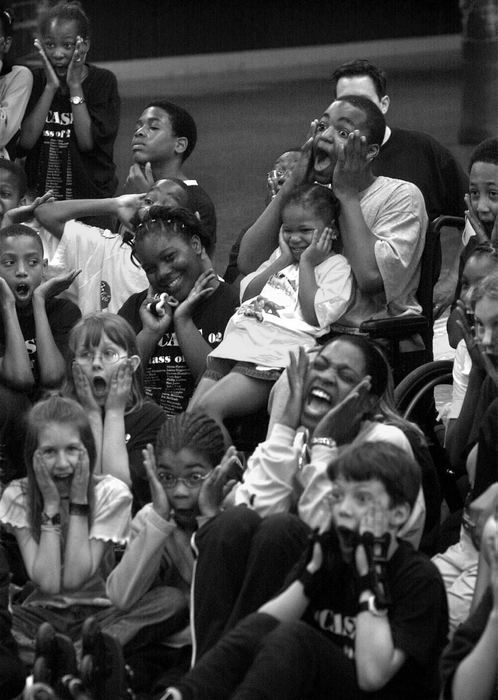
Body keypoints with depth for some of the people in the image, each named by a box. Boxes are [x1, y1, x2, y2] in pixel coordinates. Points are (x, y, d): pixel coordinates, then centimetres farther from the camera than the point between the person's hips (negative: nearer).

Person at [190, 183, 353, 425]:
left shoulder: (336, 267, 6)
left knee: (210, 406, -26)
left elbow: (314, 316, -8)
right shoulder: (281, 256, 28)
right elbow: (247, 294, 18)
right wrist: (283, 261, 10)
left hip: (275, 354, -7)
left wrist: (306, 264, -2)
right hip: (237, 341, 7)